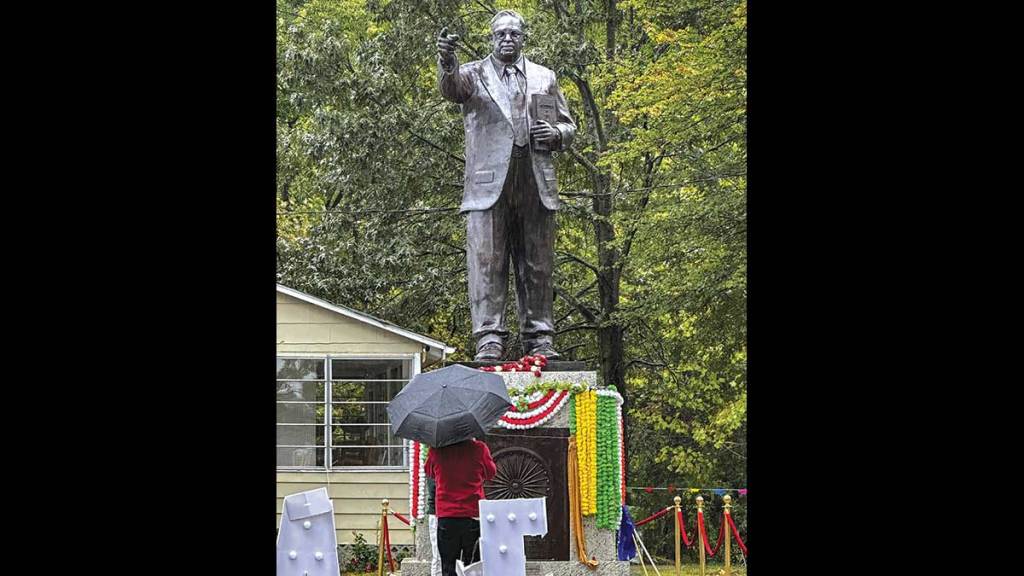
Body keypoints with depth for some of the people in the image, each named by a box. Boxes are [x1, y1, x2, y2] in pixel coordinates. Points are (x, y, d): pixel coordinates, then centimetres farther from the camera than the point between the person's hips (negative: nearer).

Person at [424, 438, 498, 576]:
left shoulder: (436, 450, -5)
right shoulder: (479, 448, -9)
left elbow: (428, 472, 14)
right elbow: (491, 473, 10)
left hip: (446, 518, 1)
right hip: (473, 516, -1)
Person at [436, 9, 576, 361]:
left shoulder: (545, 78, 18)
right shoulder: (474, 74, 10)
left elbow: (568, 127, 22)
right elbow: (451, 88, -14)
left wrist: (554, 134, -2)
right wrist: (447, 63, -36)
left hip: (535, 185, 3)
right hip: (489, 183, -2)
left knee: (537, 266, 2)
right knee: (487, 263, -8)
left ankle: (539, 339, 6)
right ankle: (489, 339, -9)